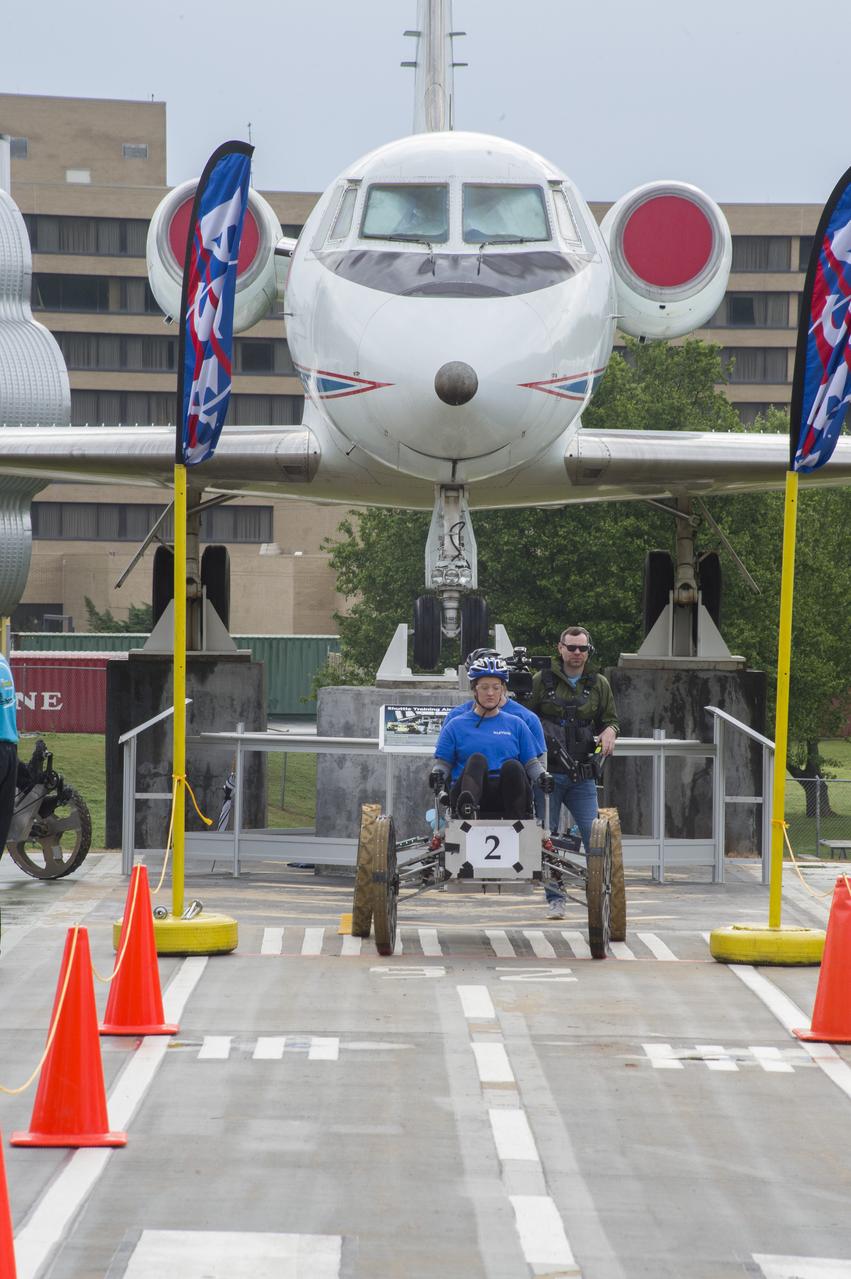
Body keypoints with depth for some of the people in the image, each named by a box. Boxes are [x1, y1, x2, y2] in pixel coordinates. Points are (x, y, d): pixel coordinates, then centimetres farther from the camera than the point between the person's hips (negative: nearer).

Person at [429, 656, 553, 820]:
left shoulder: (515, 724, 21)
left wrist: (542, 776, -2)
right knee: (477, 760, -32)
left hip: (507, 797, 1)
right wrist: (437, 773, -6)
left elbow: (531, 762, 18)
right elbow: (441, 761, 16)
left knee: (512, 766, -31)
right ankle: (466, 807, -63)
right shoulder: (456, 725, 18)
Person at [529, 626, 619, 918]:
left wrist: (609, 732, -2)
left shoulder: (599, 684, 11)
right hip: (548, 772, -1)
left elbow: (610, 719, 20)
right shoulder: (542, 680, 4)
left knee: (594, 837, -7)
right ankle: (555, 899, 9)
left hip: (583, 775, 1)